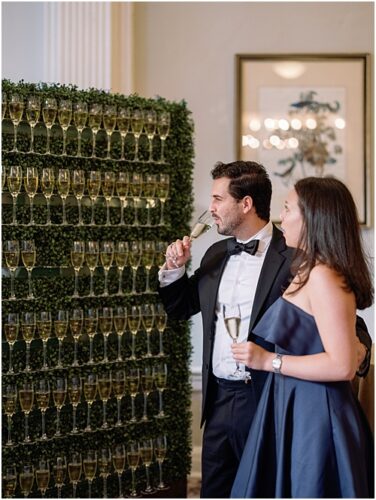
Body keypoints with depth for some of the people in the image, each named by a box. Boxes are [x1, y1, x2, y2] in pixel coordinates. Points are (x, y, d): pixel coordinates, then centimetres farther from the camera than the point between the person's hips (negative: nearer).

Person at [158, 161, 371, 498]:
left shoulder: (294, 257, -12)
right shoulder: (216, 254, 10)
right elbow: (181, 309, 21)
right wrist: (175, 268, 3)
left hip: (266, 401, -6)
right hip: (219, 398, 7)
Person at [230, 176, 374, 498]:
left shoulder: (324, 277, -19)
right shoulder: (312, 272, 13)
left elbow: (342, 366, -24)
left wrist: (269, 361, -19)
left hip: (313, 414, -10)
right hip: (298, 409, 10)